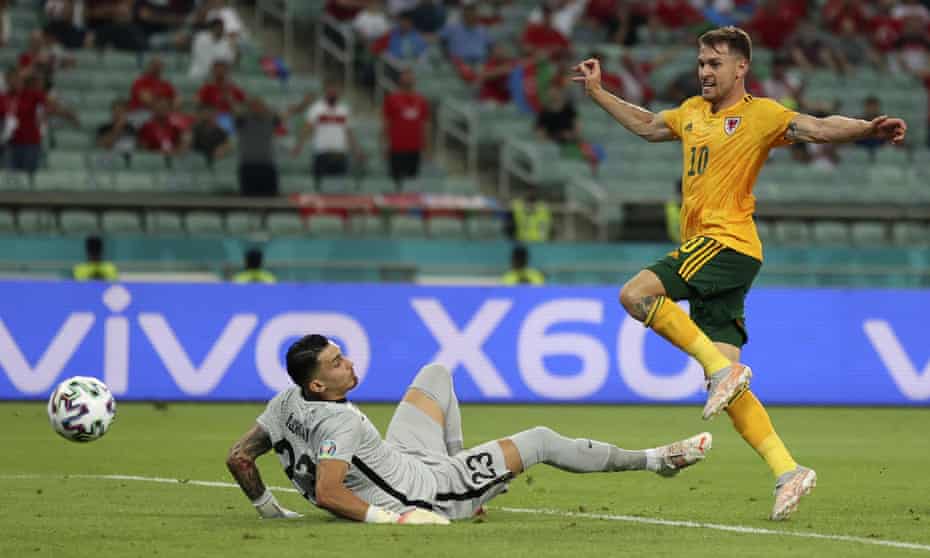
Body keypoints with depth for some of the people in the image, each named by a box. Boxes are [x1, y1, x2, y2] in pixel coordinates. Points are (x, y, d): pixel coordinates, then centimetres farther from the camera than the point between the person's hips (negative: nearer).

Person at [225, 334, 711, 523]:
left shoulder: (284, 405, -10)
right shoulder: (340, 422, -33)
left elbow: (238, 459, -5)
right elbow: (327, 493, -40)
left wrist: (269, 510, 6)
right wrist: (388, 516, -38)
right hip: (426, 494, -9)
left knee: (436, 374, 22)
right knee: (540, 442, 3)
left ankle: (461, 468, 28)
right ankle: (656, 460, 21)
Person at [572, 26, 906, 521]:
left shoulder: (759, 114, -3)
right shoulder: (692, 112, 19)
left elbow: (818, 128, -15)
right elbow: (646, 125, 37)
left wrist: (867, 128, -32)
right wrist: (597, 93, 38)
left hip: (728, 243, -8)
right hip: (704, 248, 8)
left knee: (635, 294, -23)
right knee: (726, 387, 0)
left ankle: (722, 366, -18)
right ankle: (788, 471, -2)